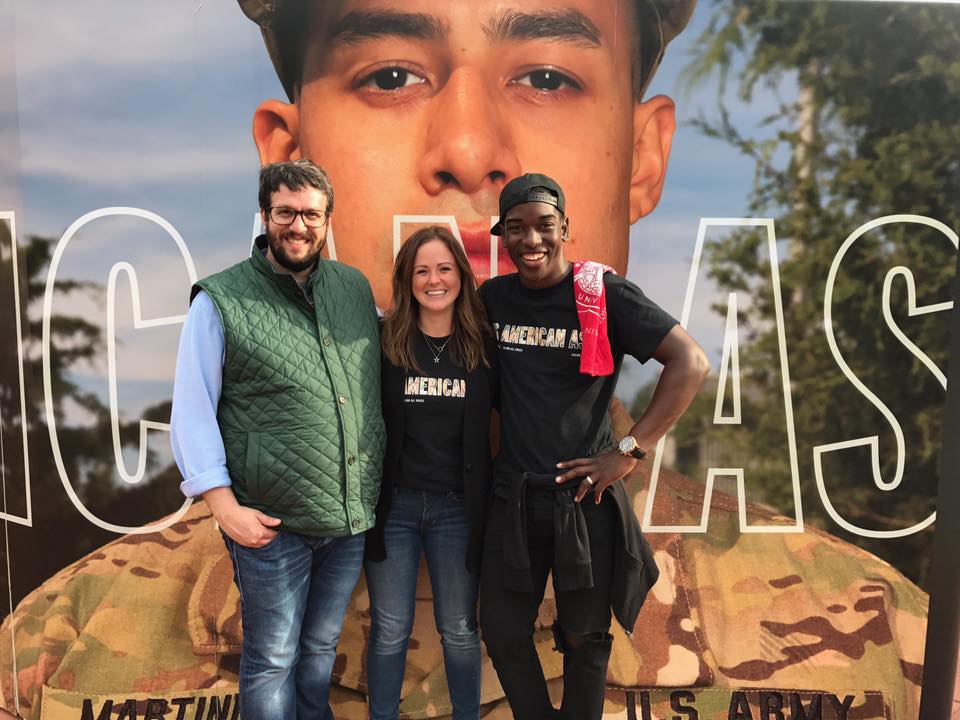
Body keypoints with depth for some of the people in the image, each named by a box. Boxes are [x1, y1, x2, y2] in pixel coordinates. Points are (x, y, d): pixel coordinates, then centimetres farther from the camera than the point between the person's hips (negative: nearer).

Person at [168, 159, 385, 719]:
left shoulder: (356, 289, 5)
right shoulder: (221, 300, -7)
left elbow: (383, 377, 17)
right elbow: (192, 412, -7)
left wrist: (379, 480, 9)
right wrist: (225, 505, -13)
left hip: (353, 513, 4)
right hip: (272, 523, -4)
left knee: (322, 646, 22)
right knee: (273, 660, 11)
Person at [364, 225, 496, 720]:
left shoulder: (483, 345, -3)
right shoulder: (383, 341, -8)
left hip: (458, 507, 1)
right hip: (392, 504, -1)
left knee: (459, 631, 16)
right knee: (390, 631, 13)